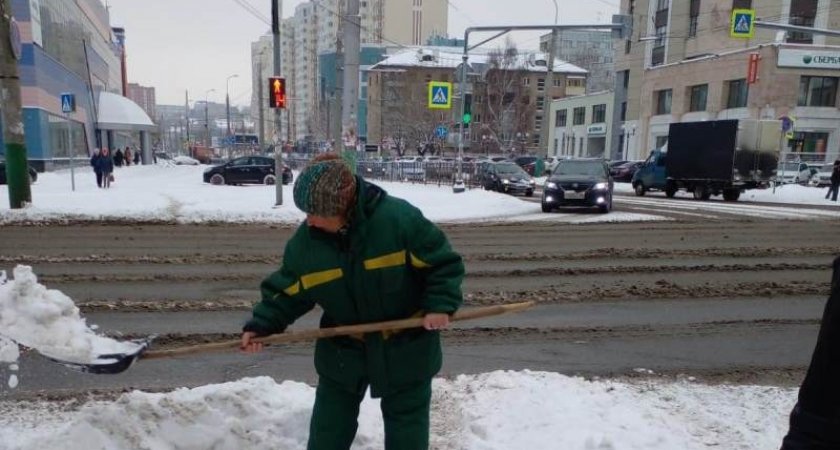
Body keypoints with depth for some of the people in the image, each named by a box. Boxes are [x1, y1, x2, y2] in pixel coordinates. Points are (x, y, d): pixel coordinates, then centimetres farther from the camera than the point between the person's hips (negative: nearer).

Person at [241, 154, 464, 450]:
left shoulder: (399, 217, -25)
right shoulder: (305, 240, -12)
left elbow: (444, 263, -16)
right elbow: (288, 292, -1)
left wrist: (440, 305, -25)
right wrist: (262, 324, -13)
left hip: (405, 346, -3)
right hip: (343, 349, 3)